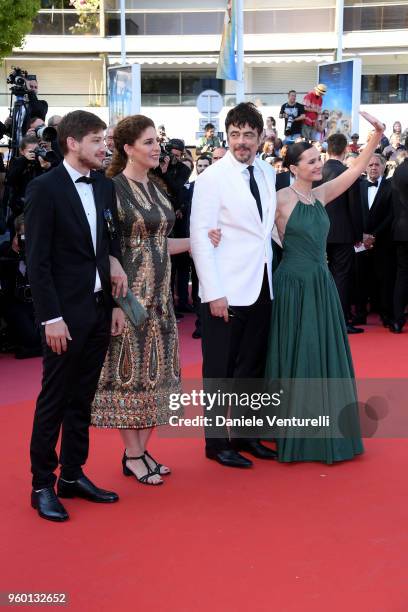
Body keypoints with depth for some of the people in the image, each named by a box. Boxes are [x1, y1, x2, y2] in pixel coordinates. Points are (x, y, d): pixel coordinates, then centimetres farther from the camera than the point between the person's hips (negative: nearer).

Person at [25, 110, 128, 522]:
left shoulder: (105, 186, 9)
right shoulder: (45, 188, -10)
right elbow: (37, 261, -12)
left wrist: (115, 282, 3)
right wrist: (51, 317, -16)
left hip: (99, 307, 6)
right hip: (65, 312, -6)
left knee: (82, 398, 13)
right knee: (54, 400, 2)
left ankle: (73, 475, 25)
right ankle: (42, 485, 15)